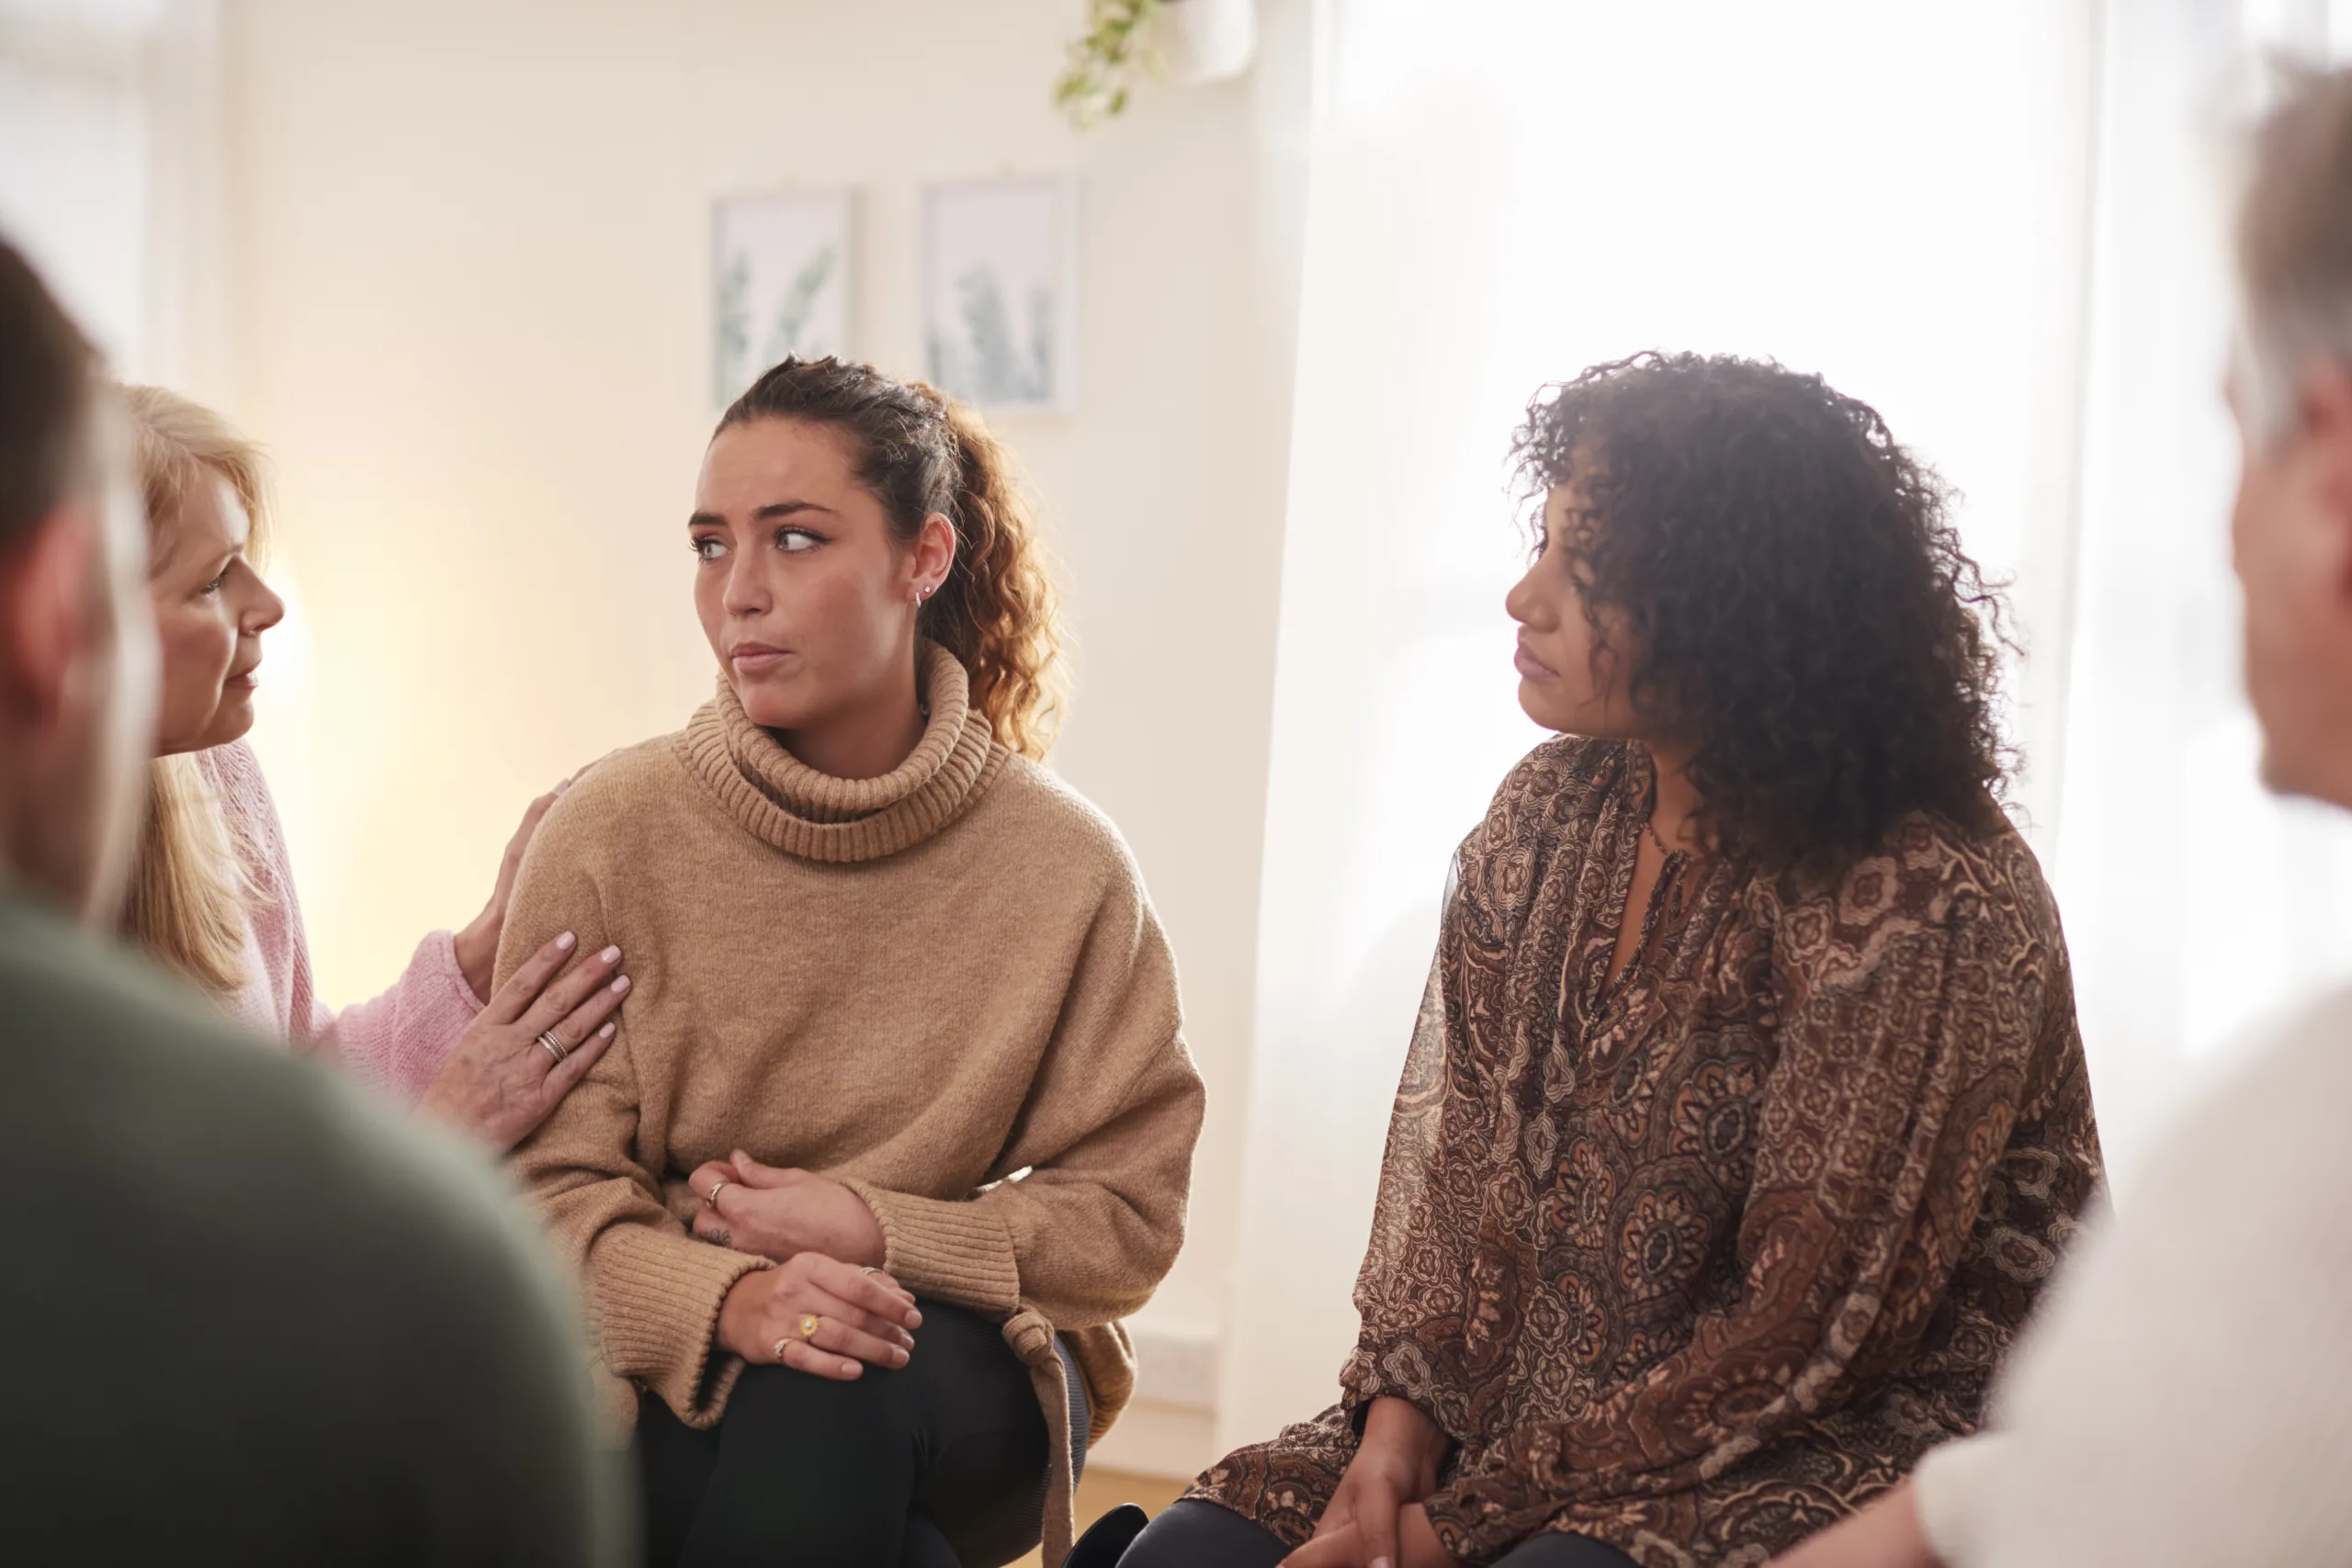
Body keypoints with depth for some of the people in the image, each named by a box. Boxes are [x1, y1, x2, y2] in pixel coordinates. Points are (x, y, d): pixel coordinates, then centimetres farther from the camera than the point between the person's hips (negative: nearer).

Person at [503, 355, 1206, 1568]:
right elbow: (545, 1190, -7)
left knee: (838, 1399, -34)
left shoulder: (1064, 865, -5)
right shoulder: (609, 834, -5)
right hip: (668, 1369, 0)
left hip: (963, 1356, 0)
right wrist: (727, 1298, -27)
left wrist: (874, 1231, -15)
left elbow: (1126, 1216, 0)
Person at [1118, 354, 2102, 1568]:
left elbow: (1805, 1337, -17)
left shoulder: (1932, 908, -18)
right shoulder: (1550, 810, 4)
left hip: (1829, 1459, -6)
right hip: (1518, 1413, 6)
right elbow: (1455, 1151, 7)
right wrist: (1400, 1421, -8)